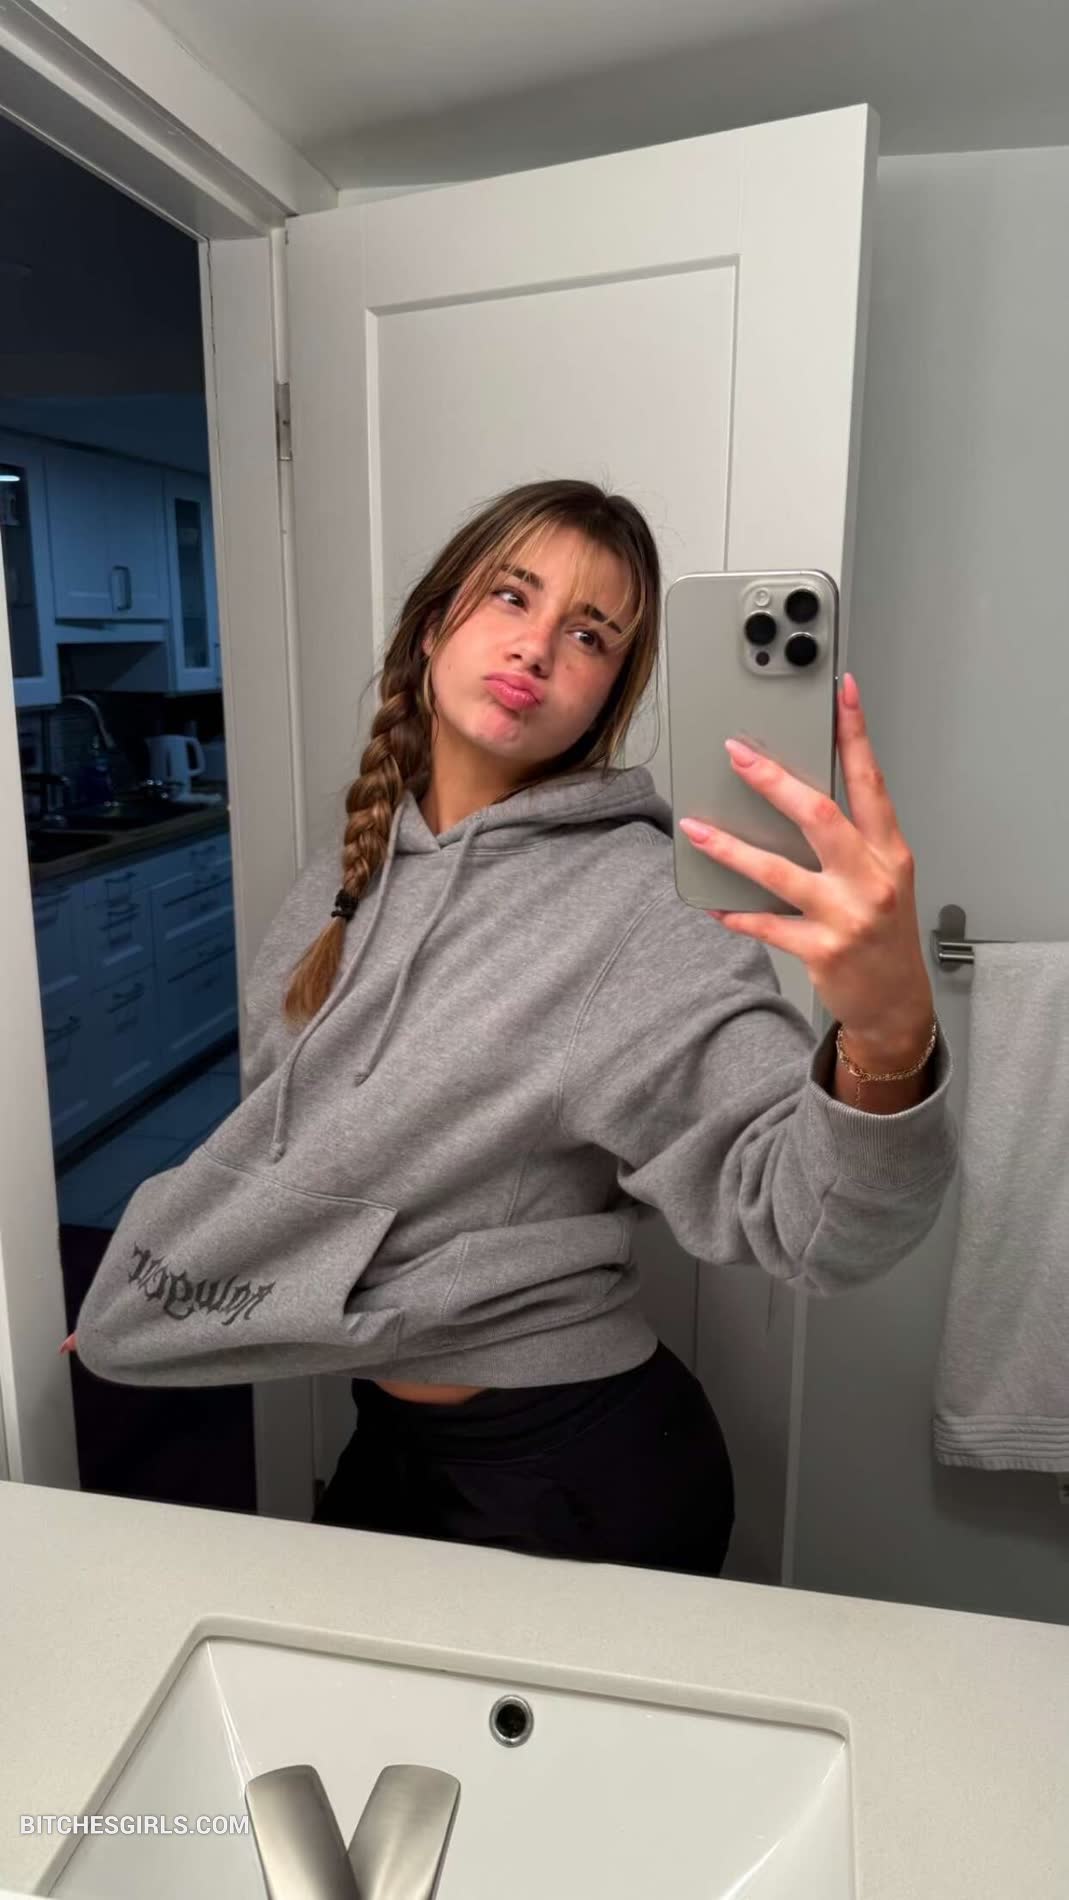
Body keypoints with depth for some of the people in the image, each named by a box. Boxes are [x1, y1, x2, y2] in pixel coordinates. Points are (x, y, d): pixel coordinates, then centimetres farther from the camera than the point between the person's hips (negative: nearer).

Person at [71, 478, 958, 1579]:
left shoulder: (629, 901, -22)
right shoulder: (349, 873, -2)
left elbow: (814, 1225, -32)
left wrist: (888, 1037, -50)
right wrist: (149, 1285, 13)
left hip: (577, 1470, -6)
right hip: (390, 1439, 6)